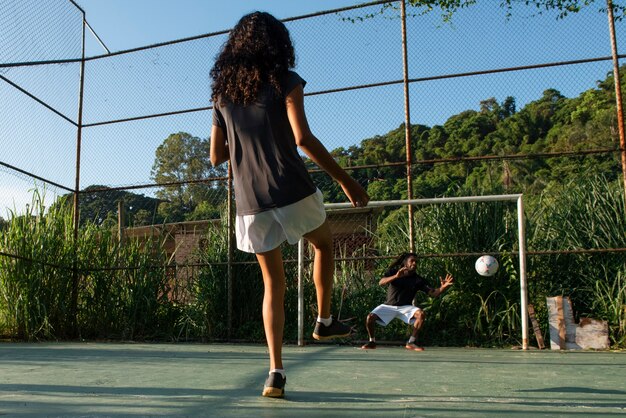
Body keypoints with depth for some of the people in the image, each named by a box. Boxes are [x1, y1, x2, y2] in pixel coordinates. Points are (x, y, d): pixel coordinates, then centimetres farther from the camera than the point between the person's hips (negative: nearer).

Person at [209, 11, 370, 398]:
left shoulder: (223, 92, 12)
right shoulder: (285, 81, -2)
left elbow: (217, 155, 12)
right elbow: (303, 139, -14)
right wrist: (345, 180, -8)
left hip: (250, 202, 4)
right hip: (291, 190, -4)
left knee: (273, 282, 13)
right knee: (324, 243, 27)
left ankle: (275, 372, 7)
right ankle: (324, 321, 32)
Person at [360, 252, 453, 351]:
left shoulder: (418, 279, -6)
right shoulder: (393, 271, -8)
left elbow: (433, 293, -13)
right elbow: (381, 282, -26)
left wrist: (444, 287, -34)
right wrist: (396, 276, -43)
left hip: (405, 307, 1)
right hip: (389, 305, -1)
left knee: (421, 314, -28)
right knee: (370, 317, -25)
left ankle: (411, 343, -14)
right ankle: (372, 341, 3)